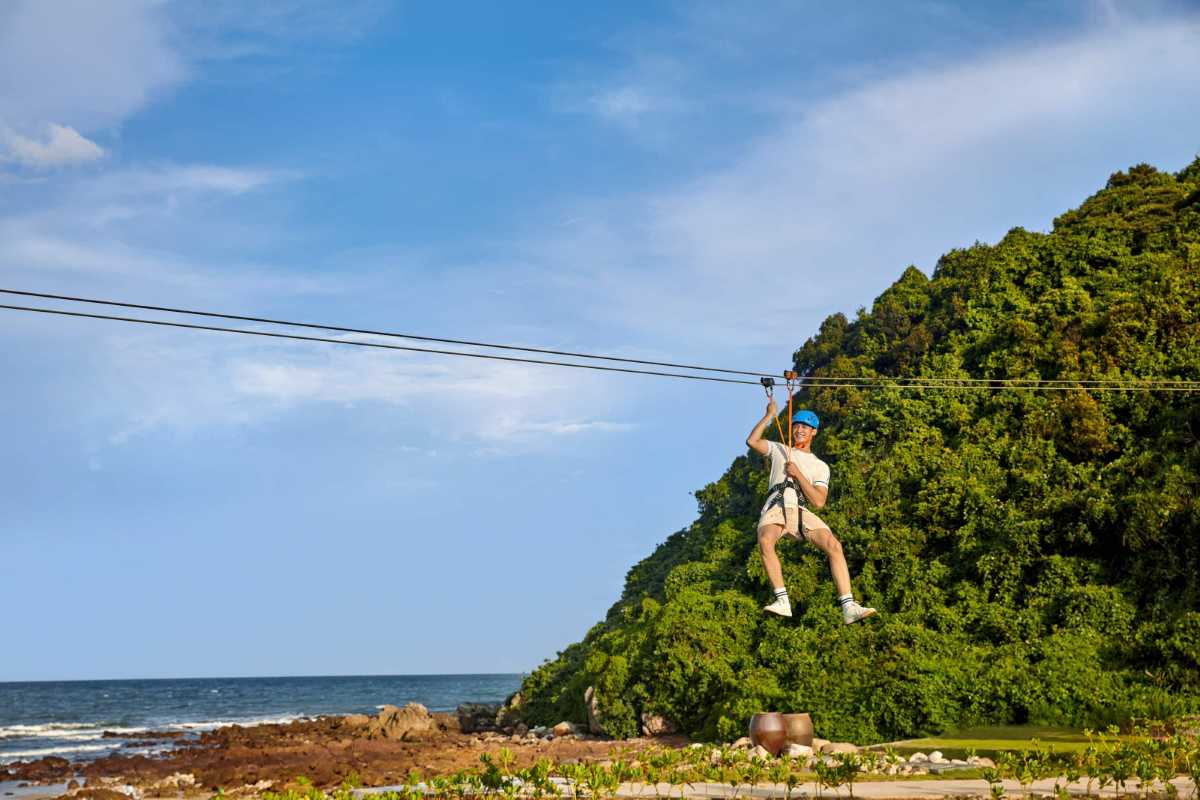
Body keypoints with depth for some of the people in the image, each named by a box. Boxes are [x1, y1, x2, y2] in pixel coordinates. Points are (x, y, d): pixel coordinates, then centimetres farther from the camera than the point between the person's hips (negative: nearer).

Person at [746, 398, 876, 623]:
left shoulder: (820, 466, 21)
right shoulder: (779, 450, 25)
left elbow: (818, 501, 7)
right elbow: (752, 441, 7)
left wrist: (798, 474, -1)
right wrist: (769, 415, 9)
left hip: (800, 512, 1)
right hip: (775, 507, -1)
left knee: (834, 545, -24)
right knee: (765, 541, -36)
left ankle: (848, 607, -29)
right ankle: (782, 600, -36)